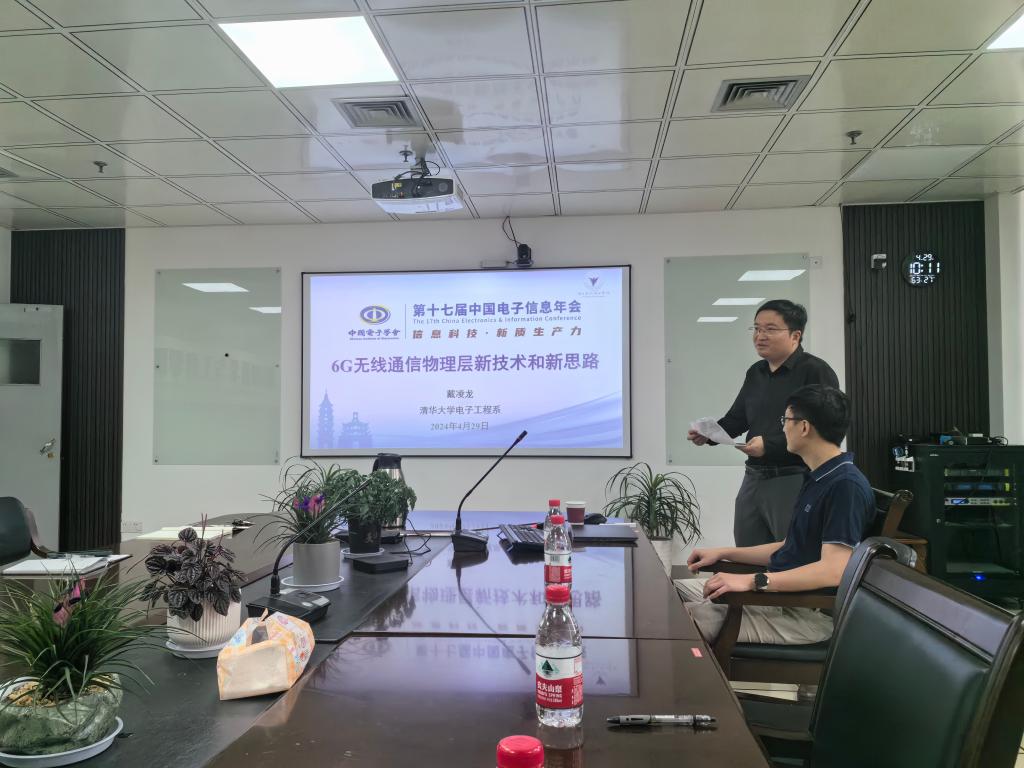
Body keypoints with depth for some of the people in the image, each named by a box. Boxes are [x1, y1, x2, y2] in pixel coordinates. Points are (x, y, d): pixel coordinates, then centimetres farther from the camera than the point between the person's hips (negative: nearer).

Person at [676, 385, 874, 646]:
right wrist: (723, 553, 14)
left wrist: (753, 581, -29)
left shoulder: (846, 485, -19)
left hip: (809, 613, -10)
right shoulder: (818, 479, 15)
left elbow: (834, 570, -27)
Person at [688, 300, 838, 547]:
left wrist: (770, 445, -24)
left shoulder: (816, 371, -11)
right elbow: (736, 418, 19)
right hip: (754, 479, 8)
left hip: (796, 482, -8)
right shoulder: (755, 372, 15)